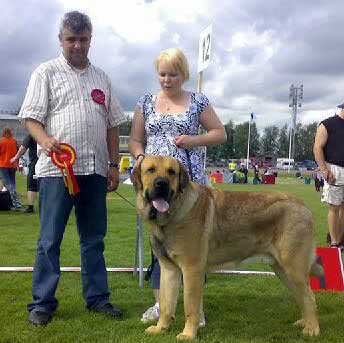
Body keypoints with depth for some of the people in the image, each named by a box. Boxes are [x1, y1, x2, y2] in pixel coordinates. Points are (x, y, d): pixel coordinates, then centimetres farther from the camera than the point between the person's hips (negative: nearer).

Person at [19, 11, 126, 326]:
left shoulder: (101, 78, 17)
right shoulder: (47, 72, 5)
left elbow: (112, 125, 18)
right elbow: (31, 117, -2)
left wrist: (114, 164, 10)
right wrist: (45, 140, -23)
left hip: (95, 170, 4)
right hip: (57, 169, -4)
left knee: (94, 238, 9)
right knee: (50, 239, 0)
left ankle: (97, 297, 19)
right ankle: (42, 302, 9)